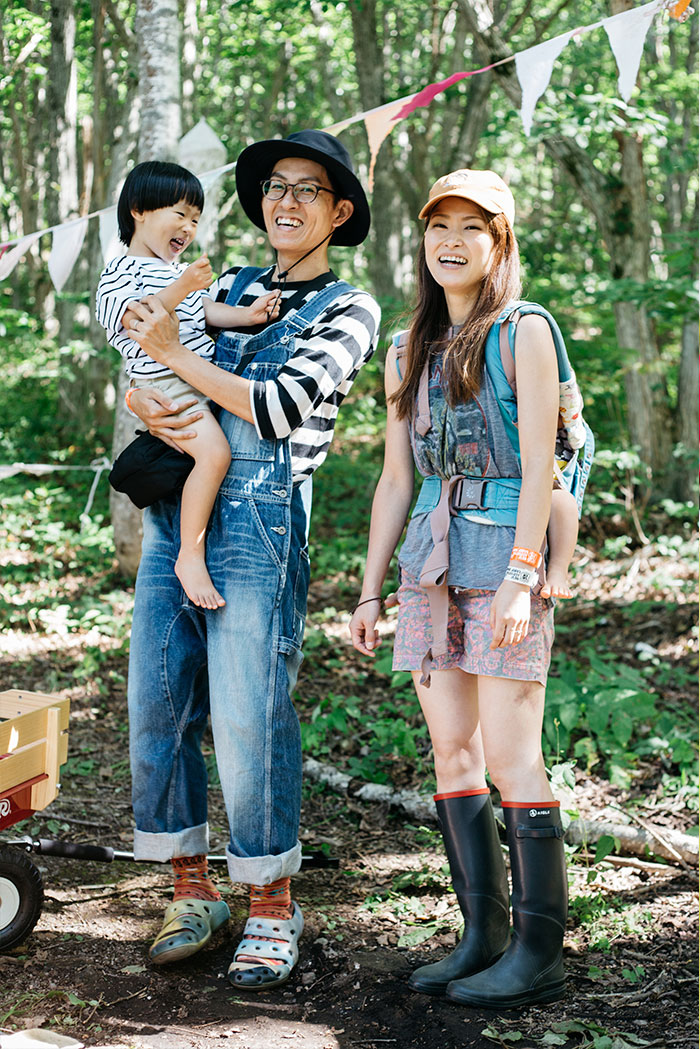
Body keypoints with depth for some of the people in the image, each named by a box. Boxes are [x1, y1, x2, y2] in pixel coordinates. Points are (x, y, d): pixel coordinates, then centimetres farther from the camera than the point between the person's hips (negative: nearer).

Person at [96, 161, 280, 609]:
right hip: (164, 383, -10)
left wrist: (246, 314, -2)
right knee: (214, 452, -28)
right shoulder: (122, 271, -6)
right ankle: (191, 556, -20)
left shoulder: (180, 269, 23)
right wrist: (180, 289, -34)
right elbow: (138, 320, -21)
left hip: (204, 379, 10)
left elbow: (205, 310, 15)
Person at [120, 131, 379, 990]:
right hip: (173, 512, 5)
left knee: (249, 717, -7)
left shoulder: (349, 310, 3)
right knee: (157, 706, 4)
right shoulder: (228, 288, 19)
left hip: (261, 523, -5)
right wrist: (144, 402, -7)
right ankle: (191, 892, 18)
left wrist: (174, 354, -7)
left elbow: (285, 407, -10)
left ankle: (271, 908, 9)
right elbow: (145, 370, 16)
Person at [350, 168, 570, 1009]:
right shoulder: (409, 355, 17)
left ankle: (539, 953, 3)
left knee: (510, 758, -6)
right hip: (430, 559, 7)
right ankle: (484, 937, 15)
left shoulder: (524, 332, -2)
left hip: (503, 552, -6)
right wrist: (369, 593, 14)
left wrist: (520, 576, -18)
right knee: (451, 751, 6)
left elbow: (539, 461, -9)